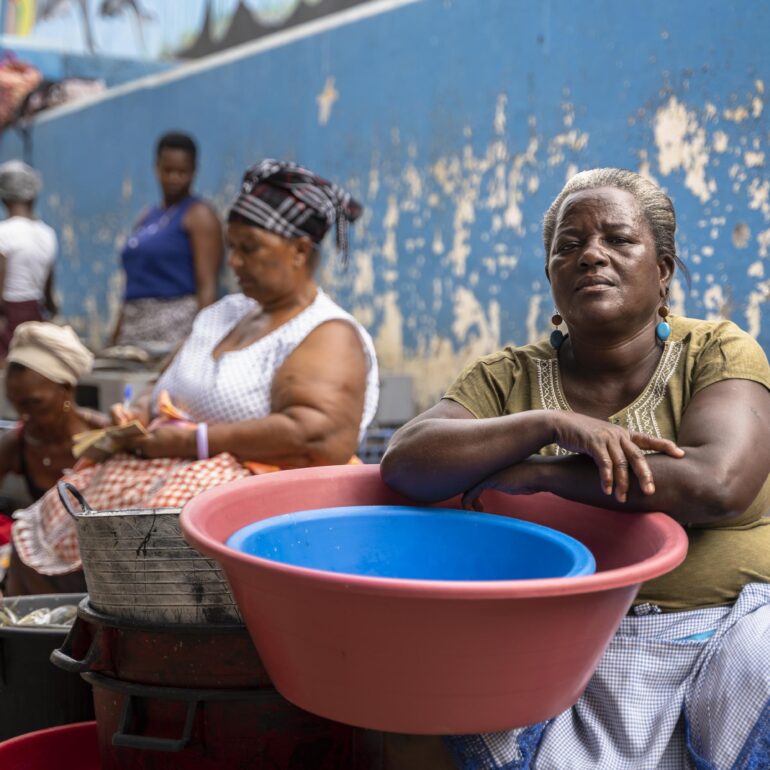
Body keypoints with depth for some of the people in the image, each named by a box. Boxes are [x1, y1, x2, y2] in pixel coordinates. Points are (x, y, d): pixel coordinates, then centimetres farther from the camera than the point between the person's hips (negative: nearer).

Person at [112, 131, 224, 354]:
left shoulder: (200, 215, -1)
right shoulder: (146, 218, 19)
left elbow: (207, 285, -10)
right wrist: (116, 337, 19)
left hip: (177, 327, -7)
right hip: (134, 327, 7)